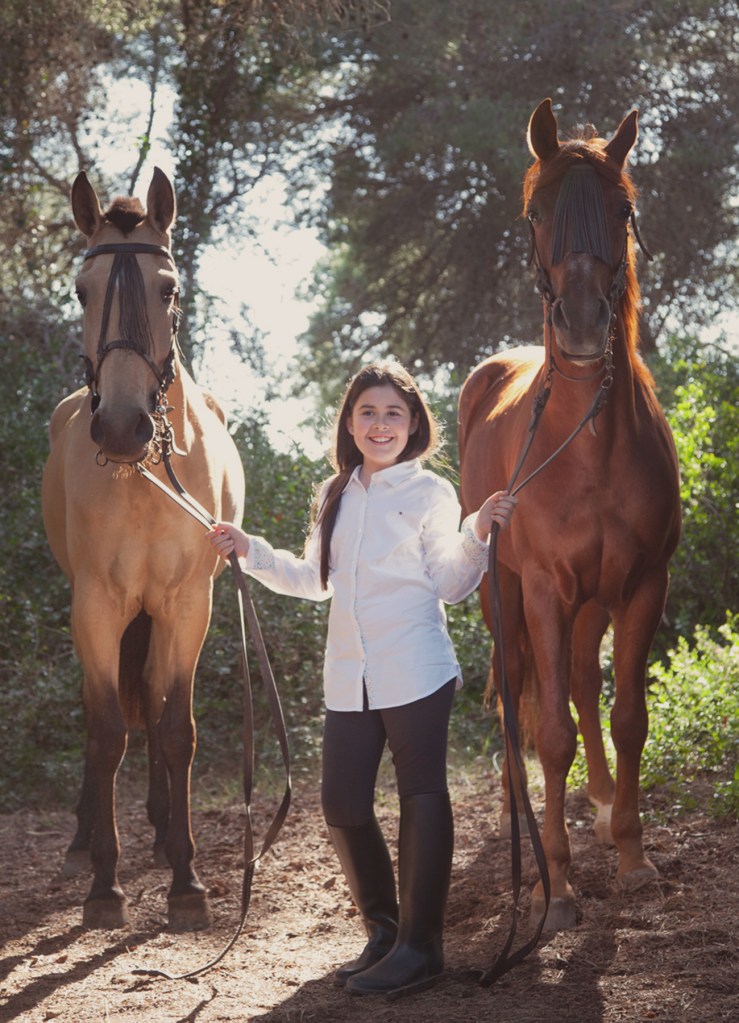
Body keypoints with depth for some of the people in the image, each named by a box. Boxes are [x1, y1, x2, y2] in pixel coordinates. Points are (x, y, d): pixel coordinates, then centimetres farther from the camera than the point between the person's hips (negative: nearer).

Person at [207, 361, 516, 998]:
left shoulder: (430, 493, -1)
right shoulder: (336, 497, 15)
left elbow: (451, 585, -6)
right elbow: (316, 580, 24)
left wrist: (476, 533, -22)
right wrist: (250, 551, 17)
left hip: (415, 674, -6)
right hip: (349, 678, 6)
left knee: (422, 800, -3)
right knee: (343, 805, 4)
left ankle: (419, 947, 1)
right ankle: (382, 931, 20)